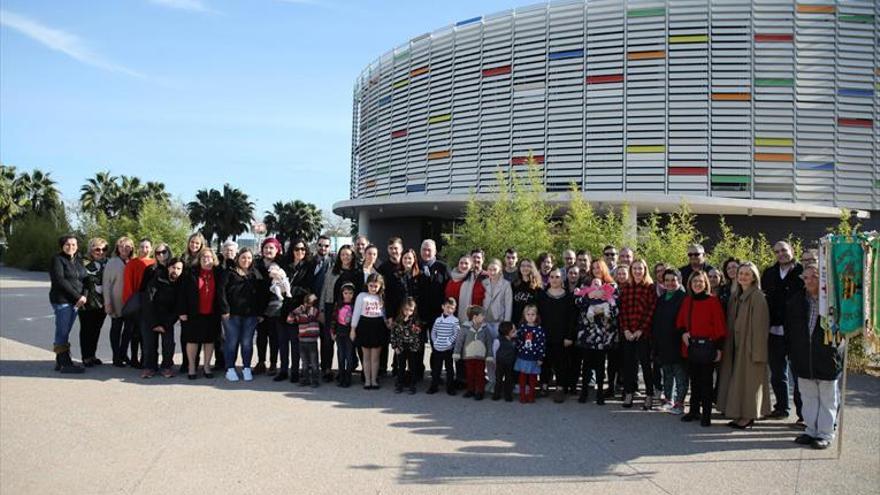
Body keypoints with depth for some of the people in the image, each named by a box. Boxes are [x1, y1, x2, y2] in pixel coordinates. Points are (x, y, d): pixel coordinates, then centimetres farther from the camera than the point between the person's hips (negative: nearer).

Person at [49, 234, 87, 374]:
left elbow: (84, 279, 12)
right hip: (62, 300, -6)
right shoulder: (57, 259, -3)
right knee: (62, 332, -5)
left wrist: (84, 296, -7)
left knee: (65, 332, 10)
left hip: (75, 301, 6)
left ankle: (60, 362, 15)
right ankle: (65, 363, -4)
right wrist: (77, 296, -15)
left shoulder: (78, 261, 17)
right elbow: (59, 280, -13)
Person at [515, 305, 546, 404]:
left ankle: (531, 396, 21)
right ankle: (522, 396, 17)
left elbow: (542, 344, -8)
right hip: (522, 358, 2)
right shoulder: (522, 327, -1)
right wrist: (517, 353, 5)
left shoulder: (539, 329, -8)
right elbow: (517, 341, 5)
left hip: (534, 359, -2)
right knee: (522, 377, 8)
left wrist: (541, 358, -8)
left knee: (533, 378, 9)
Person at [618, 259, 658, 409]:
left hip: (643, 333, -3)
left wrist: (641, 330, -11)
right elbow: (622, 309, 5)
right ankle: (629, 394, 14)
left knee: (645, 363, 0)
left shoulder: (650, 287, -1)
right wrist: (625, 329, -4)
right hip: (627, 333, 3)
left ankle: (649, 395, 8)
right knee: (628, 363, 6)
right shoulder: (625, 287, 9)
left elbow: (651, 310, -7)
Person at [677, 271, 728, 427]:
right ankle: (694, 411, 23)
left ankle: (706, 415, 4)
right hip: (691, 346, 5)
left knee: (706, 380, -2)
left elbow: (719, 325, -8)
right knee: (694, 379, 13)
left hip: (707, 346, -5)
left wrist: (719, 347, -10)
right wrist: (683, 332, -1)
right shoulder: (687, 301, 10)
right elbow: (680, 321, 19)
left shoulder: (713, 300, -6)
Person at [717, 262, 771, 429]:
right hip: (736, 344, 8)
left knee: (748, 379, -1)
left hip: (749, 344, -8)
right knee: (737, 378, 10)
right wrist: (727, 346, 8)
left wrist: (756, 350, -19)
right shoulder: (735, 295, 10)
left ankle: (748, 416, 7)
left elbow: (760, 325, -16)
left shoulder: (757, 297, -13)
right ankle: (739, 414, 18)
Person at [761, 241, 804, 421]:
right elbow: (764, 298, 13)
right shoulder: (769, 274, 11)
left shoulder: (802, 272, -4)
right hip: (775, 331, 5)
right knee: (777, 372, 12)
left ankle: (803, 411, 7)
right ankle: (782, 407, 23)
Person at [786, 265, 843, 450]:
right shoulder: (795, 300, 3)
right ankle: (811, 431, 24)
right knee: (808, 398, 13)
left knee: (827, 399, 7)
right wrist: (793, 354, 7)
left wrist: (836, 349, -9)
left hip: (827, 358, -4)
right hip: (804, 360, 4)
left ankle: (825, 434, 15)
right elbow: (789, 330, 10)